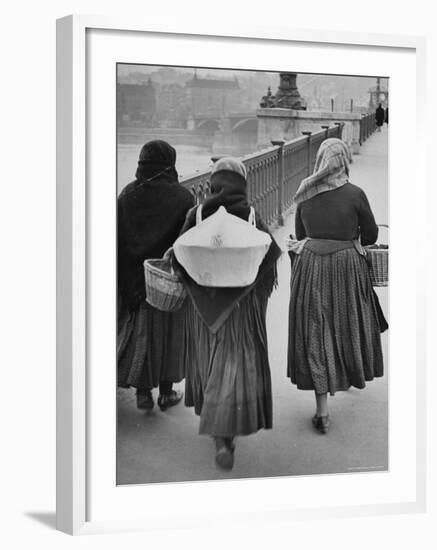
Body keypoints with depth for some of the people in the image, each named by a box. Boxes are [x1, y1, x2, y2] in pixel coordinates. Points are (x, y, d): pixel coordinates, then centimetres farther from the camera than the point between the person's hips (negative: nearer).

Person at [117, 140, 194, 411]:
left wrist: (123, 282, 3)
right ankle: (167, 392, 20)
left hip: (134, 275, 2)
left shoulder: (127, 195, -3)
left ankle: (143, 391, 11)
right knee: (169, 331, 11)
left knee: (139, 329, 12)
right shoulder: (183, 197, -10)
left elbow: (117, 238, -3)